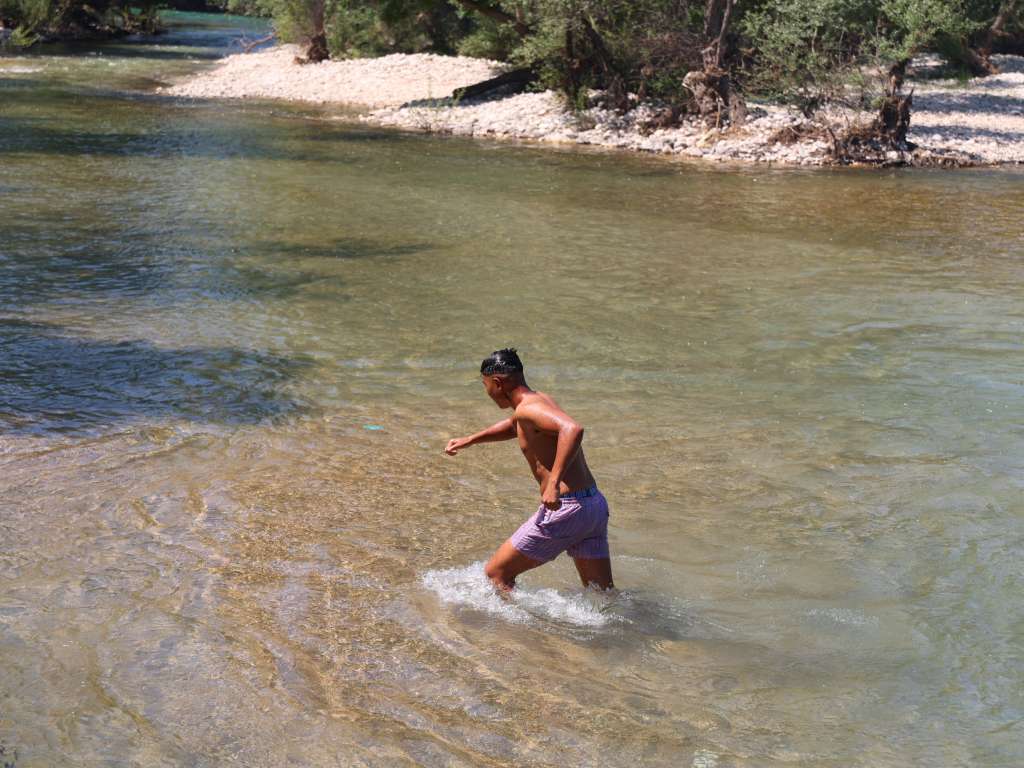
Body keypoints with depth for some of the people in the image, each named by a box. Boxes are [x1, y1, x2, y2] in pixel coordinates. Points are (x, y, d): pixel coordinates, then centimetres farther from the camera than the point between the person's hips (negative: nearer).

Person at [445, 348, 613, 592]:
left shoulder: (529, 408, -14)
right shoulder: (540, 399, 16)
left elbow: (573, 429, -33)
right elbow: (513, 426, 39)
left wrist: (554, 482, -36)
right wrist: (469, 440, 39)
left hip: (564, 509, -9)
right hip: (595, 505, 9)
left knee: (496, 573, 5)